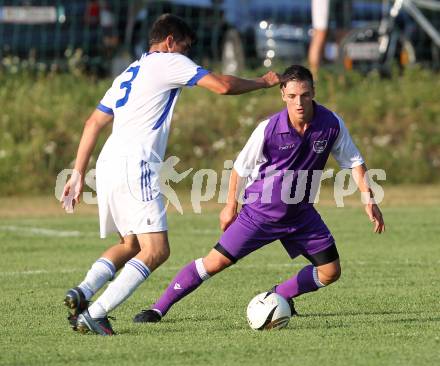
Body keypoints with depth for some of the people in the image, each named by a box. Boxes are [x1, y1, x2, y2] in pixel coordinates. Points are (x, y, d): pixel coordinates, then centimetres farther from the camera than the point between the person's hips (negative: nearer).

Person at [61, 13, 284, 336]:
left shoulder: (129, 73, 27)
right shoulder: (169, 62, 3)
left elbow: (93, 122, 25)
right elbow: (222, 85, -4)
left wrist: (78, 174, 25)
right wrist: (263, 82, 13)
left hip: (108, 164, 9)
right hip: (135, 165, -9)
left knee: (131, 244, 20)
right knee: (156, 250, -10)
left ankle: (83, 292, -1)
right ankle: (93, 314, -20)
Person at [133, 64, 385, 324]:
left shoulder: (332, 124, -16)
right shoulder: (268, 129, -21)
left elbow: (354, 162, -1)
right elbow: (241, 167, -5)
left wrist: (369, 199, -11)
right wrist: (231, 206, 4)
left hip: (300, 213, 4)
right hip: (260, 212, -4)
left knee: (331, 272, 0)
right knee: (215, 262, -10)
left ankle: (278, 297, 22)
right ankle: (159, 309, -1)